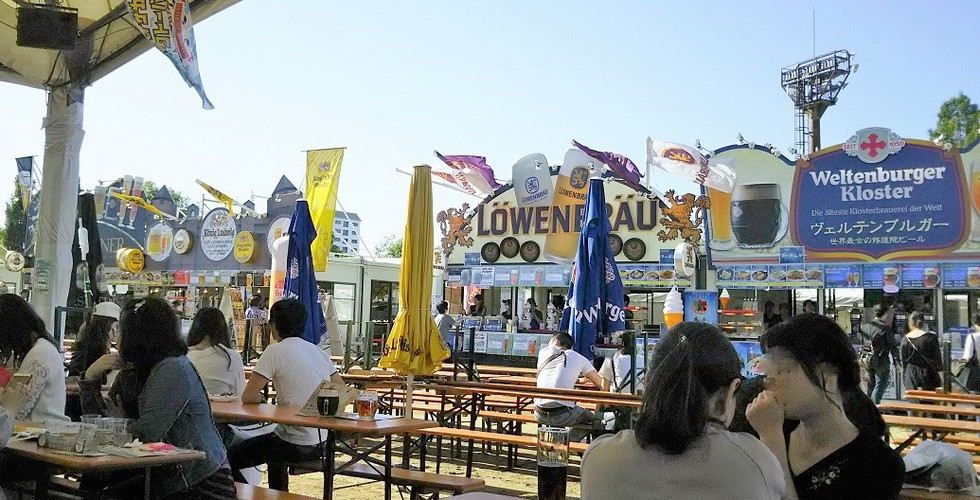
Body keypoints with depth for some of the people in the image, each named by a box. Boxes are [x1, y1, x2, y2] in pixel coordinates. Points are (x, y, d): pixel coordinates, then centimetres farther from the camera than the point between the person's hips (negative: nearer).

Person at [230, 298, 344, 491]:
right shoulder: (319, 352, 8)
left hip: (296, 446, -8)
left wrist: (260, 398, 7)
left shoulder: (275, 351, -12)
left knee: (228, 460, 9)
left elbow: (248, 397, -13)